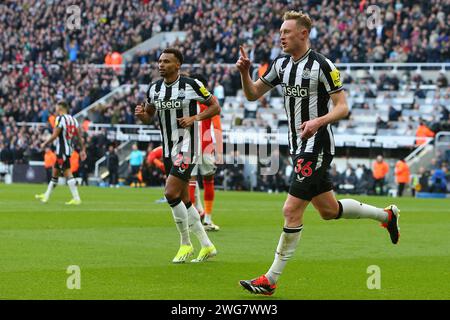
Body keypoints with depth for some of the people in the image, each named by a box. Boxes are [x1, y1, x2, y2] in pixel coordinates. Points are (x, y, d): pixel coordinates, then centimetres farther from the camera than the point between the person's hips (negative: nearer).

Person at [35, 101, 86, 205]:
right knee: (55, 172, 18)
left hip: (62, 151, -8)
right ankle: (46, 195, 29)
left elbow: (55, 136, -16)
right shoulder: (73, 119, 11)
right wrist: (82, 150, 13)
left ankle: (76, 198, -14)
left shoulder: (60, 119, -12)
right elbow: (79, 136, 9)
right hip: (70, 149, 8)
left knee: (67, 173, -9)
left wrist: (45, 144, -2)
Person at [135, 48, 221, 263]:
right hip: (168, 149, 7)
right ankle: (207, 246, 19)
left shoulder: (192, 85, -9)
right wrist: (141, 114, -5)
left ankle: (185, 244, -1)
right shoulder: (154, 88, 7)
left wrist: (195, 118, -17)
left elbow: (215, 107, -2)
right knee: (183, 200, 9)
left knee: (171, 193, -17)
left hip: (187, 146, -7)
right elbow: (149, 116, 18)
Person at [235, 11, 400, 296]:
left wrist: (318, 121, -30)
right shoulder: (281, 64, 8)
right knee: (329, 210, 17)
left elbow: (343, 107, -13)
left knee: (292, 210, -10)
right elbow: (253, 94, 13)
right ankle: (386, 215, 38)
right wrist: (245, 72, -6)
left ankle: (271, 280, -5)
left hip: (317, 147, -9)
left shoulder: (322, 66, -14)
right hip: (298, 147, 9)